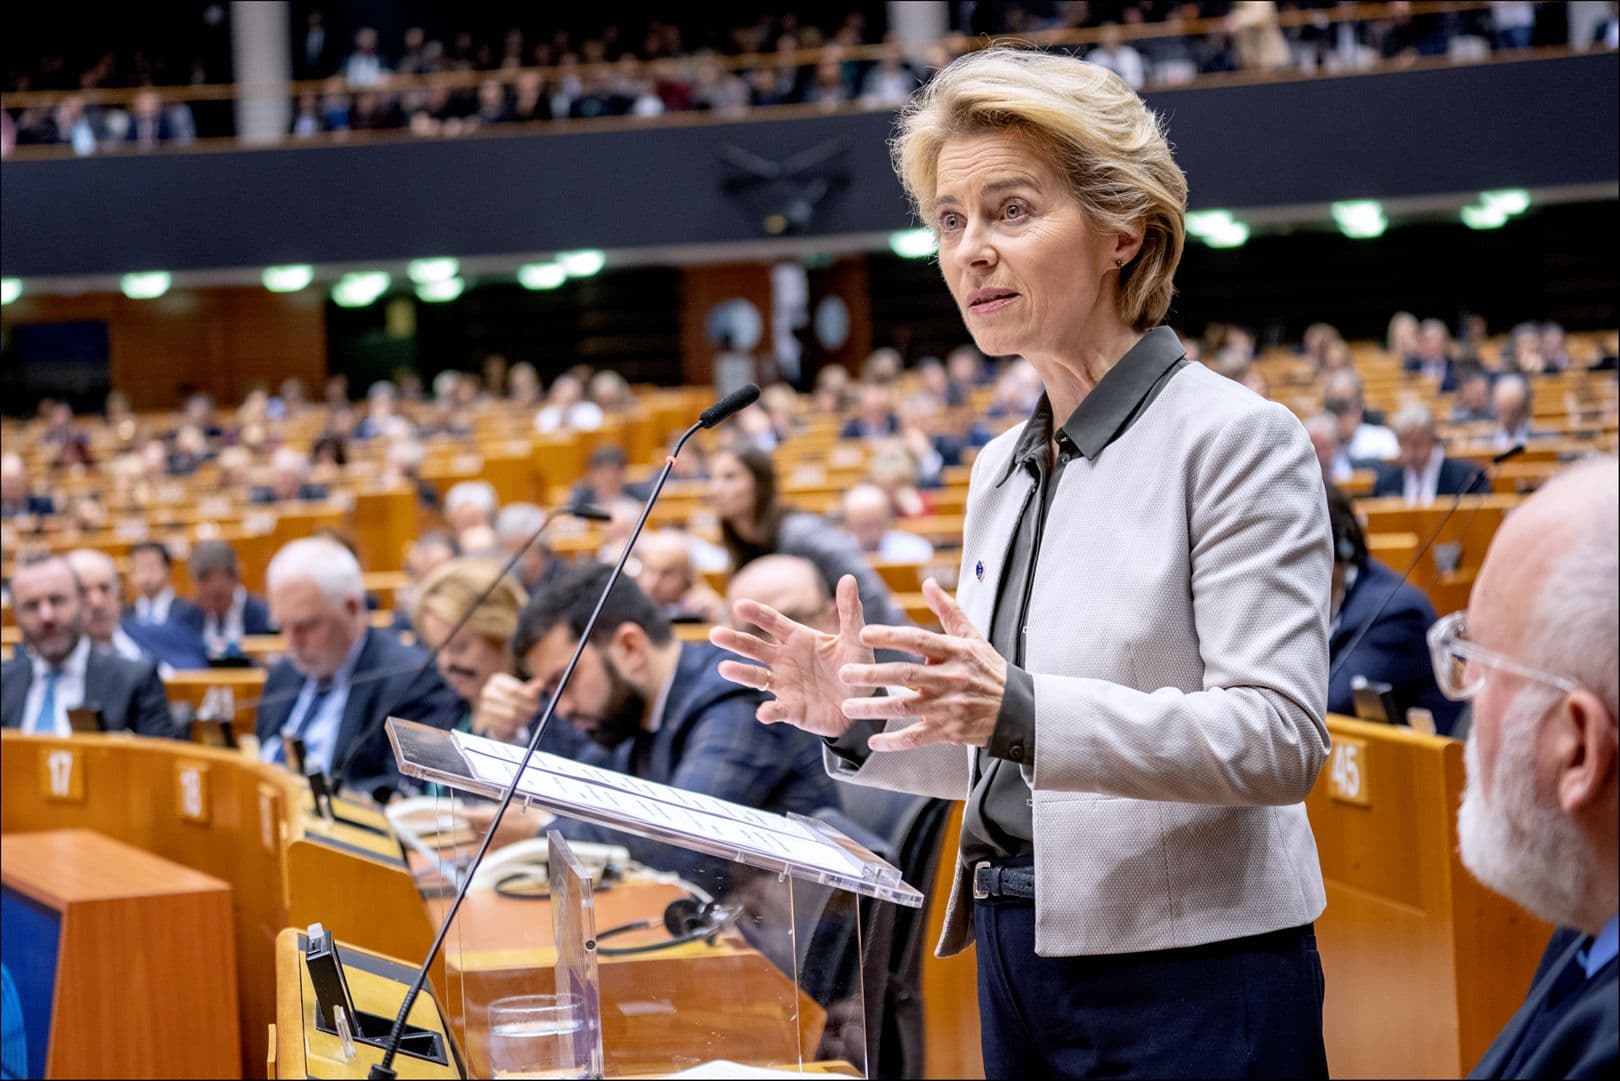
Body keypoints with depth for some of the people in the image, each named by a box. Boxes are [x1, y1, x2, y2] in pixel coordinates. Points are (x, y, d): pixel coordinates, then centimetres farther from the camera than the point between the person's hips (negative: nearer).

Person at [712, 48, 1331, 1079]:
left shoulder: (1239, 439, -9)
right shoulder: (1004, 468, 14)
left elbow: (1279, 738, -18)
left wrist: (1021, 710, -28)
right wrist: (863, 718, 1)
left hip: (1190, 985, -7)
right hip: (1021, 961, 7)